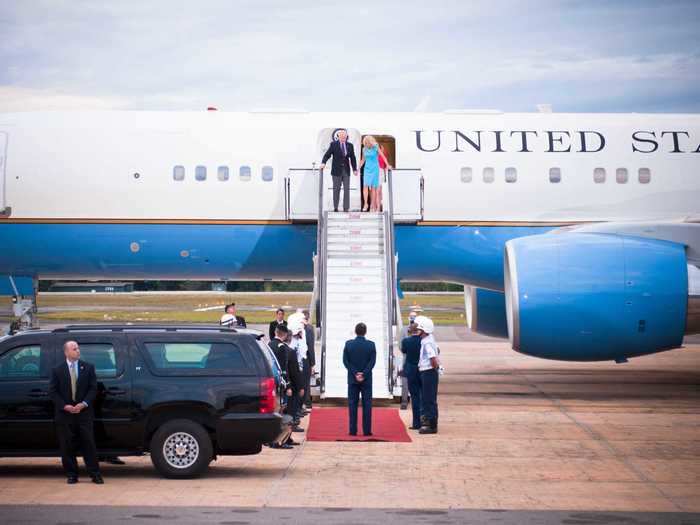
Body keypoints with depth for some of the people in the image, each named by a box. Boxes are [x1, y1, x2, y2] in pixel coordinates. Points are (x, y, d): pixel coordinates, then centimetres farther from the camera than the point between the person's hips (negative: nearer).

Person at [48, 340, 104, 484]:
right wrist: (65, 406, -12)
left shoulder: (88, 368, 6)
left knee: (89, 444, 0)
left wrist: (84, 404, -11)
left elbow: (93, 389, 3)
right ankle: (71, 475, 11)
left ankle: (95, 474, 4)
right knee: (67, 446, 3)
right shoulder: (57, 370, 3)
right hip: (64, 414, 0)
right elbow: (53, 392, 0)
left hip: (84, 413, 0)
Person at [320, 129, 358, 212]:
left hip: (346, 171, 2)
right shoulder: (333, 144, -1)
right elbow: (327, 154, -5)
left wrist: (355, 169, 4)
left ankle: (346, 208, 0)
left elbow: (352, 158, 9)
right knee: (336, 189, 1)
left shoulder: (350, 145, 7)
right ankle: (335, 208, 9)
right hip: (336, 170, -2)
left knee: (346, 189, -2)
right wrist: (323, 163, -22)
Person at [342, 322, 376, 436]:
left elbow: (346, 361, -5)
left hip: (352, 379, 1)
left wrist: (355, 374, -6)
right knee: (367, 404, 3)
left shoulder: (348, 344, -2)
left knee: (352, 405, 5)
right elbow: (372, 362, -9)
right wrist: (363, 374, -9)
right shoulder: (371, 345, -4)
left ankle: (353, 430, 2)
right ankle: (367, 430, 1)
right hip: (367, 380, -1)